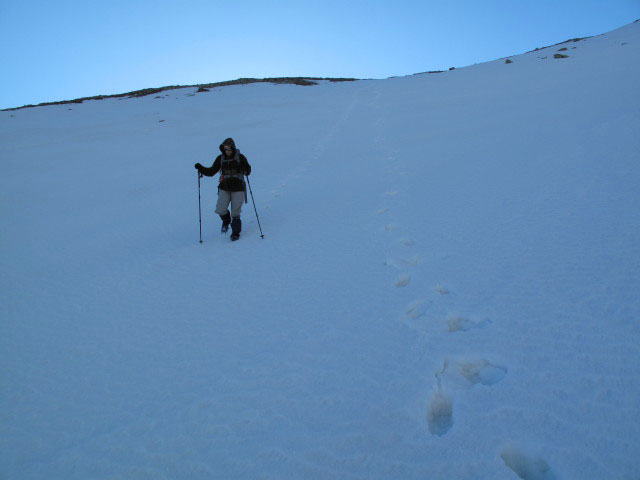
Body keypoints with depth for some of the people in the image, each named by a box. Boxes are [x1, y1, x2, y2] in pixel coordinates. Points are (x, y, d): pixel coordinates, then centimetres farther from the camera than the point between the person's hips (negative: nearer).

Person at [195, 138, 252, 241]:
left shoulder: (240, 157, -2)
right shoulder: (220, 159, 6)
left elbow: (248, 171, 1)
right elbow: (211, 172, 11)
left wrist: (246, 169, -22)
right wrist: (200, 168, -3)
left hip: (238, 188, -2)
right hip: (224, 188, 2)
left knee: (235, 212, -3)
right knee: (220, 210, -11)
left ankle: (235, 233, 16)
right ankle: (226, 221, 23)